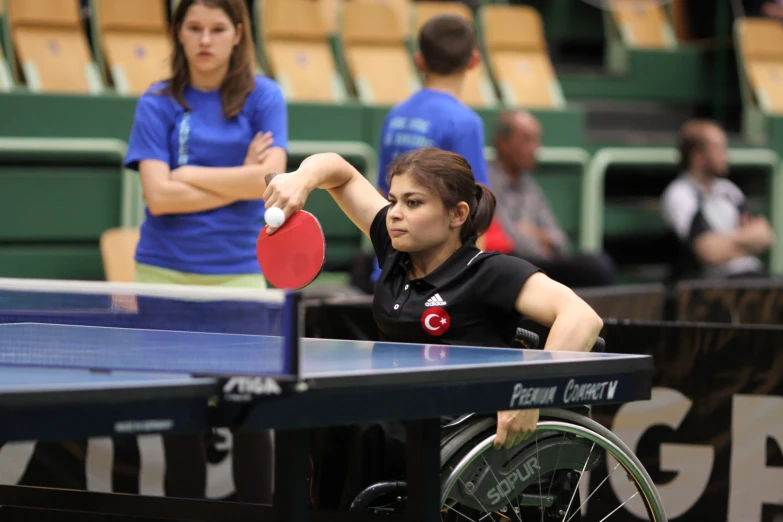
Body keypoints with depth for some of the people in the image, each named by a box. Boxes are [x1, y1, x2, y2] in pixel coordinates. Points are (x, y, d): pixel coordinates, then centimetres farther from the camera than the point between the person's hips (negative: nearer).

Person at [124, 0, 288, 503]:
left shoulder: (263, 97, 2)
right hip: (166, 272, 1)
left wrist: (193, 174, -8)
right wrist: (238, 180, -8)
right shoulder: (158, 103, 3)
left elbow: (270, 180, -11)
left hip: (238, 273, -1)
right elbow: (159, 196, -8)